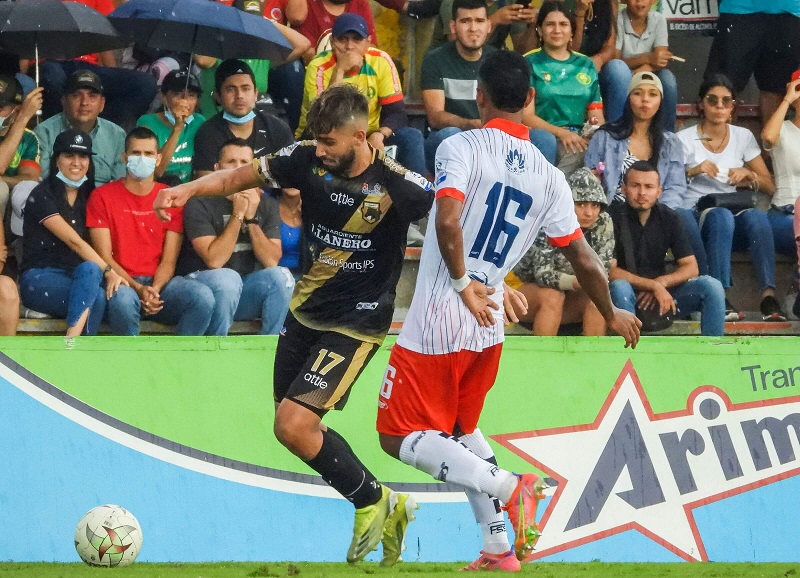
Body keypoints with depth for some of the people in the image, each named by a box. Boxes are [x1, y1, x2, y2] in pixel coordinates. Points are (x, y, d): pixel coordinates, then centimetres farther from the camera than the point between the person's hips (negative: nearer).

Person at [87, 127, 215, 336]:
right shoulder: (102, 197, 4)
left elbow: (169, 261, 4)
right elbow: (104, 257, -3)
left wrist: (154, 290, -17)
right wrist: (138, 289, -18)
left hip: (160, 282, 3)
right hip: (122, 283, -3)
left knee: (203, 296, -28)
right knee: (123, 299, -40)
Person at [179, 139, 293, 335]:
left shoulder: (266, 204, 4)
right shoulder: (200, 203, -9)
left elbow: (271, 261, -8)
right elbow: (214, 260, -20)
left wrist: (251, 218, -18)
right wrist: (238, 214, -21)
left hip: (246, 293, 4)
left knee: (281, 276, -24)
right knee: (228, 278, -36)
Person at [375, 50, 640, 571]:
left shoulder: (462, 147, -11)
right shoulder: (548, 175, 4)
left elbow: (448, 220, -27)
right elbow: (584, 258, 9)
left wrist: (461, 283, -13)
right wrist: (613, 315, 25)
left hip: (436, 325, -6)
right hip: (489, 329, 6)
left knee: (403, 439, 2)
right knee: (462, 430, 24)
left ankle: (506, 486, -17)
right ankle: (499, 551, 16)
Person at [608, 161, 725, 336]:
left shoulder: (668, 218, 4)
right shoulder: (613, 217, -11)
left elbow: (690, 267, 3)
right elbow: (609, 271, -17)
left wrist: (661, 283, -16)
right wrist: (654, 286, -24)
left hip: (661, 294, 4)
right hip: (627, 296, -4)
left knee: (711, 286, -17)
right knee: (619, 288, -38)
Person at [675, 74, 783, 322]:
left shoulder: (743, 137, 15)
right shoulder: (684, 139, 6)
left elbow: (769, 187, 15)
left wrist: (748, 174, -5)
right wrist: (693, 171, -16)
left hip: (733, 214, 3)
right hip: (693, 216, -3)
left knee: (757, 217, -33)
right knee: (721, 216, -38)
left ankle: (768, 295, -44)